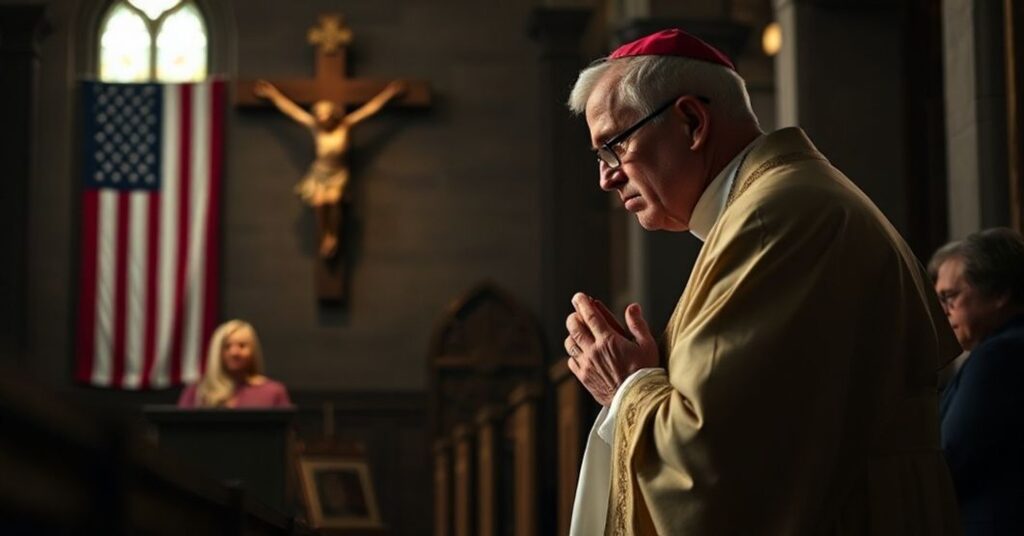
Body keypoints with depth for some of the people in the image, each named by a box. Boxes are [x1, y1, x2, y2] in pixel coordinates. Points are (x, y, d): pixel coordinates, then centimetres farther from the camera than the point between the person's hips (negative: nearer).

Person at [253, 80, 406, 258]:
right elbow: (292, 109, 3)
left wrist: (388, 93, 1)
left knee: (333, 199, -27)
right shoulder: (315, 127, -2)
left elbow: (370, 108, -1)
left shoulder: (345, 125, -5)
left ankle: (333, 236, -9)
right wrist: (273, 95, 7)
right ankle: (324, 237, -4)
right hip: (319, 173, 1)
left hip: (338, 173, -1)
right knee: (319, 201, -22)